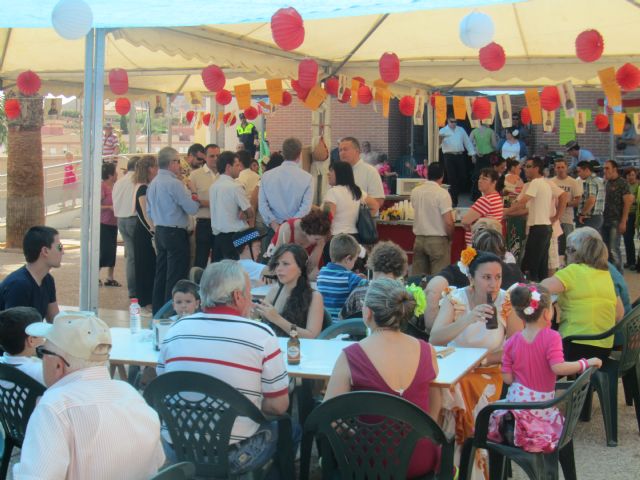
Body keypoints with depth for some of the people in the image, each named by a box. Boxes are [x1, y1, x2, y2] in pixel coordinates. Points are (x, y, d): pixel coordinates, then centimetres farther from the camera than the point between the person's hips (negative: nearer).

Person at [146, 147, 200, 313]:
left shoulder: (153, 183, 10)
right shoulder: (174, 183, -16)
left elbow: (149, 211, 18)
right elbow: (192, 209, -15)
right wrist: (197, 201, 4)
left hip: (159, 231, 9)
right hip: (175, 232, -9)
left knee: (161, 273, 14)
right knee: (176, 276, -3)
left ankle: (158, 310, 20)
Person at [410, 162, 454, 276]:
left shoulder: (415, 192, 3)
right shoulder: (442, 193, -13)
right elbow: (448, 222, -14)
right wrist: (450, 238, 1)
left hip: (419, 239, 5)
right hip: (438, 240, -5)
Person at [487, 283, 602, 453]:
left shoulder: (512, 342, -2)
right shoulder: (551, 337, -14)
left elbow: (507, 379, -2)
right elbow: (558, 367, -25)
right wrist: (586, 363, -16)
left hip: (517, 399, 4)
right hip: (542, 402, -4)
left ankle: (509, 424, -8)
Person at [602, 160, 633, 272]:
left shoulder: (622, 183, -7)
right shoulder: (606, 183, 13)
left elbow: (628, 202, -11)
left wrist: (623, 222, -15)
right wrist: (602, 217, 10)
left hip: (616, 221, -7)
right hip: (605, 220, 7)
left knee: (614, 249, -8)